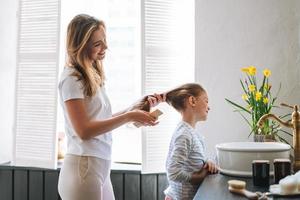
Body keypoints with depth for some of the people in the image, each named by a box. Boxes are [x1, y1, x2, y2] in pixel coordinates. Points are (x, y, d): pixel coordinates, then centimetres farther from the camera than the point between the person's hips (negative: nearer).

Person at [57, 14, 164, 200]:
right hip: (83, 169, -7)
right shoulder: (72, 79, -13)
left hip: (101, 167, 8)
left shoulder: (93, 76, 11)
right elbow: (84, 130, -17)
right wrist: (129, 116, -15)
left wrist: (137, 107, 3)